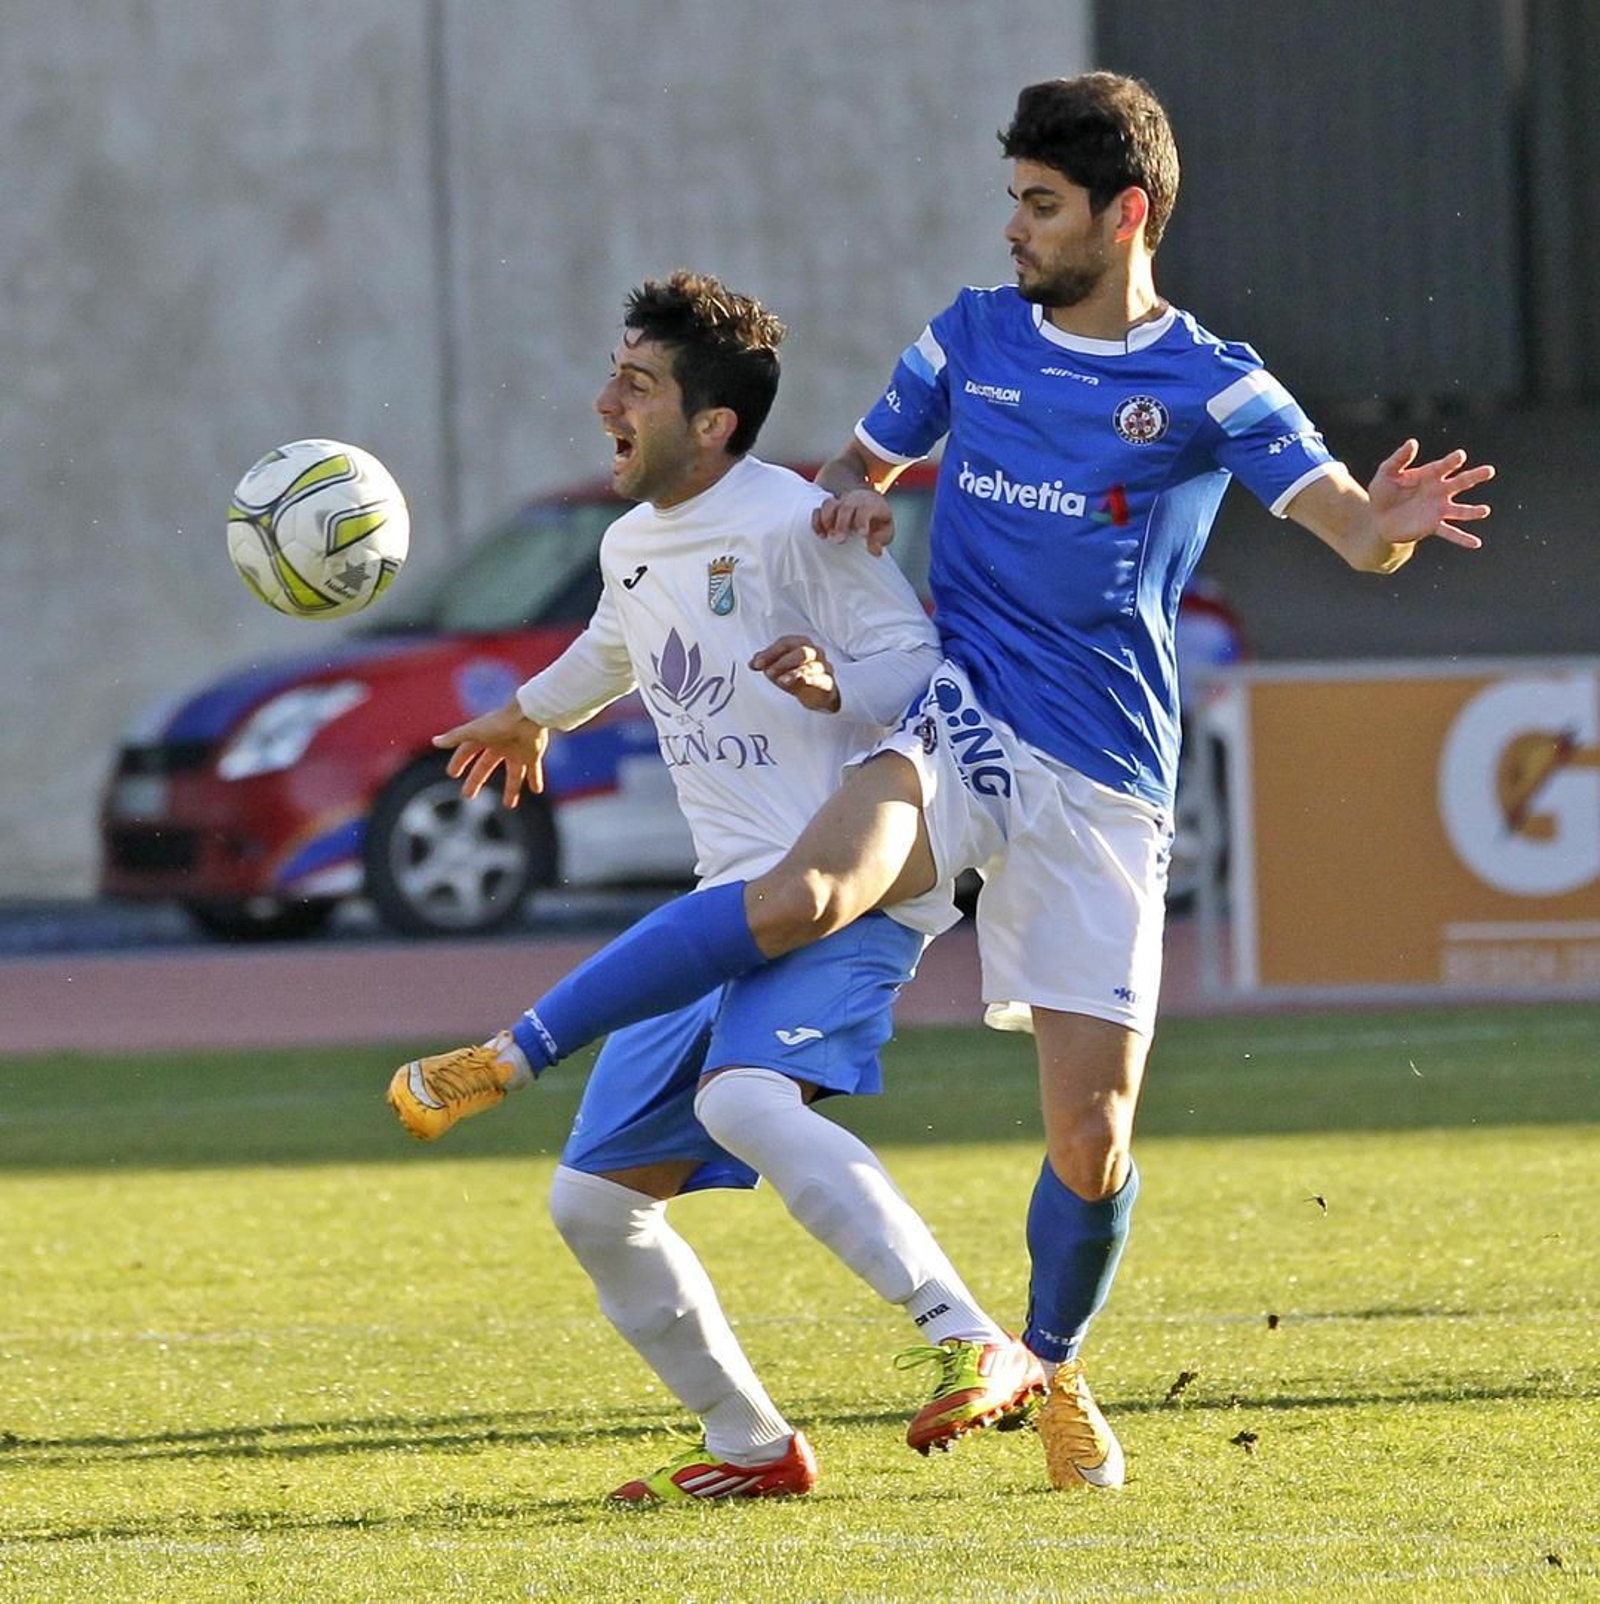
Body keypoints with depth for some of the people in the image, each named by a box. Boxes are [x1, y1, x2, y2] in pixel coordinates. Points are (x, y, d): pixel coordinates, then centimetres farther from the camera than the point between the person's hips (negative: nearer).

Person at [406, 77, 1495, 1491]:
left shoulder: (1210, 387, 1)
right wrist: (850, 494, 1)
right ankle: (514, 1052, -29)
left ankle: (1053, 1369, 25)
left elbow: (1354, 529, -7)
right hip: (958, 728, 1)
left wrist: (1391, 520, -32)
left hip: (1105, 782, -1)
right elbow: (860, 464, 26)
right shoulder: (973, 338, 11)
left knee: (1093, 1139, -3)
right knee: (800, 897, -33)